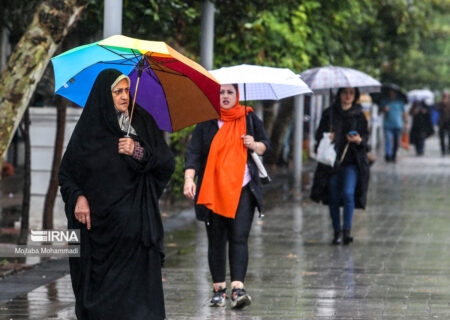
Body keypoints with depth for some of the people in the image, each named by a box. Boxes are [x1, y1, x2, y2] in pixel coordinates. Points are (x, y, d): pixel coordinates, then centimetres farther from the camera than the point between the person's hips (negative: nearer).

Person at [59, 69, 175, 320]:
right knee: (101, 284, -1)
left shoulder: (144, 122, 6)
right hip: (99, 221, 0)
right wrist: (78, 197, -10)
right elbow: (67, 172, 7)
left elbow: (167, 163, 4)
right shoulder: (88, 129, 4)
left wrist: (139, 152, -11)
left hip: (136, 221, 0)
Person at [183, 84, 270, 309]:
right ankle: (219, 288, 12)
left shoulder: (249, 119, 10)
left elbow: (265, 145, 17)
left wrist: (254, 145, -7)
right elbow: (194, 152, 1)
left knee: (239, 238, -11)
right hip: (212, 192, 1)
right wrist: (189, 178, -14)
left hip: (242, 191, 0)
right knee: (216, 240, 3)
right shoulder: (206, 123, 7)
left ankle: (238, 288, -18)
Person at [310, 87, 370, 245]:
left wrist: (359, 140, -11)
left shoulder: (359, 115, 9)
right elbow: (319, 134, 10)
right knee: (333, 198, 2)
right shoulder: (329, 113, 9)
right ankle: (337, 232, 14)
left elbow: (366, 136, 11)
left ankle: (347, 230, -14)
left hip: (352, 162, -1)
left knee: (348, 193, -19)